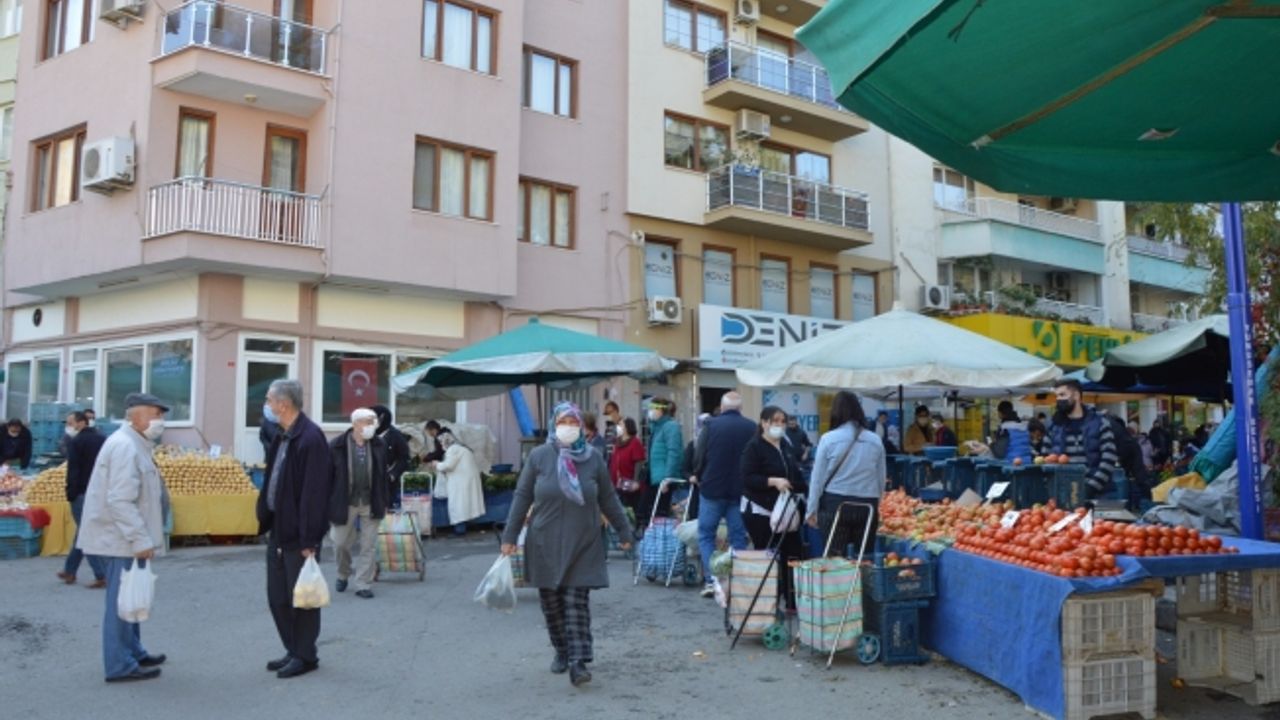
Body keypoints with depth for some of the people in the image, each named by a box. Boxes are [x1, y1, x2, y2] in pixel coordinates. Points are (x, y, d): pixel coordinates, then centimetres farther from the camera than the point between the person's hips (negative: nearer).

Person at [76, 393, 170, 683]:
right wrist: (141, 539, -24)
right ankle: (120, 665, 4)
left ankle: (133, 653, 30)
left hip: (127, 539, 11)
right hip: (122, 540, -11)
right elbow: (120, 500, -25)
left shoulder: (134, 444, 14)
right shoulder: (125, 446, -19)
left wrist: (141, 537, 20)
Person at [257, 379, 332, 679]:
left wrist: (309, 540, -22)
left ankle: (305, 656, 18)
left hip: (298, 533, -9)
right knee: (277, 596, 16)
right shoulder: (282, 437, 10)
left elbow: (314, 493, -22)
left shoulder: (310, 439, -20)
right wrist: (266, 519, 12)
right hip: (278, 530, 9)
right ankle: (293, 651, 30)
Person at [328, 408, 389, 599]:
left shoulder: (379, 445, 1)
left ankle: (363, 585, 13)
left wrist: (384, 502, 6)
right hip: (345, 503, -2)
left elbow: (383, 476, 6)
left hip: (370, 504, 2)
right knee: (341, 543, 9)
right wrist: (327, 504, -5)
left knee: (369, 546, 3)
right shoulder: (336, 446, -8)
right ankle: (343, 574, 36)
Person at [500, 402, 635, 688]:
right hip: (545, 544, 1)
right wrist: (510, 535, -1)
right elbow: (522, 497, 1)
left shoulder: (593, 458, -1)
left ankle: (578, 661, -4)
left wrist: (624, 532, 10)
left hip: (582, 544, -1)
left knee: (577, 603, -5)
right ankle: (561, 652, 28)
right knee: (551, 602, 9)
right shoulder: (539, 456, -2)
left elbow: (608, 500, 7)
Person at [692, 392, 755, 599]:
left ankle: (712, 580, 1)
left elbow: (699, 458, -5)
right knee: (738, 537, 10)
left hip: (712, 488, -2)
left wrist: (698, 477, 13)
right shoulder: (752, 428, -1)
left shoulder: (711, 425, -6)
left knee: (706, 535, 10)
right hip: (741, 491, 2)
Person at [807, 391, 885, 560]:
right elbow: (881, 478, 9)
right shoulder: (875, 440, 3)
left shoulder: (828, 439, -5)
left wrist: (812, 510, 7)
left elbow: (817, 478, -1)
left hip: (835, 504, -2)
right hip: (867, 506, 3)